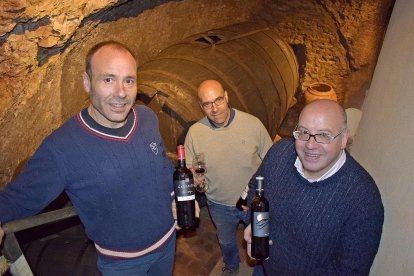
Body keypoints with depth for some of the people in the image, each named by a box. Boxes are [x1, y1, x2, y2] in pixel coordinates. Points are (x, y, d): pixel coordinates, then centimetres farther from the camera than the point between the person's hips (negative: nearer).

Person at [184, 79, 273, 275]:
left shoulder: (253, 124, -20)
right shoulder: (195, 132, -15)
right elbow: (188, 168, -4)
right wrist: (193, 177, -27)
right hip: (220, 205, 2)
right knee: (226, 242, 30)